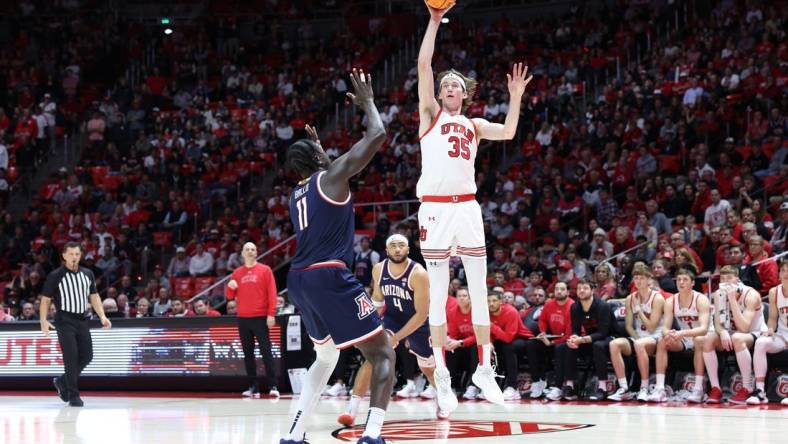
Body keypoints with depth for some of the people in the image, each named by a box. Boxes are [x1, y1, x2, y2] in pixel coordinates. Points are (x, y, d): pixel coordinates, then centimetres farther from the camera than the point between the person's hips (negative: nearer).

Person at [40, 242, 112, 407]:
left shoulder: (87, 274, 9)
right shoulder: (55, 276, -6)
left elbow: (94, 296, 14)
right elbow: (45, 299, -4)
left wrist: (102, 316, 2)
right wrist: (44, 320, -15)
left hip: (82, 320, 5)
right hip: (65, 321, -5)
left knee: (87, 356, 3)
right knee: (71, 358, -10)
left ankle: (62, 382, 24)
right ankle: (73, 396, -2)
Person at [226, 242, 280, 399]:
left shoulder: (265, 270, 2)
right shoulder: (237, 273, 12)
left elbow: (272, 293, -4)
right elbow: (230, 296, 15)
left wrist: (271, 314, -12)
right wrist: (230, 287, -7)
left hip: (260, 318, -4)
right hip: (243, 319, 4)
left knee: (266, 352, -8)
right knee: (248, 353, 4)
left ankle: (273, 386, -9)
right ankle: (253, 387, 8)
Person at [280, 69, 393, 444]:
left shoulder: (297, 193, 19)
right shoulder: (331, 177, -2)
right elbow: (377, 136, -2)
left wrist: (318, 148, 46)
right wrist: (367, 101, 12)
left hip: (299, 280, 8)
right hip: (330, 276, -8)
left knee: (327, 356, 28)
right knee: (382, 353, -3)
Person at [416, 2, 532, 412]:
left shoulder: (473, 125, 19)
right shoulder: (430, 114, 9)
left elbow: (508, 133, 2)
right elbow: (423, 63, 0)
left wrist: (515, 97, -3)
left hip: (467, 206, 4)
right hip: (435, 207, -3)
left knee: (479, 292, 4)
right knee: (438, 296, -2)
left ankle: (484, 369, 12)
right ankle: (442, 376, 0)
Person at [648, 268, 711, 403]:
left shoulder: (701, 300, -19)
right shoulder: (671, 302, -5)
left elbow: (704, 328, -32)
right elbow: (665, 327, -11)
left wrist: (682, 333, -48)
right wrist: (668, 333, -38)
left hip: (700, 337, -4)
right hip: (683, 340, 4)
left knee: (699, 341, -37)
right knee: (662, 342, -20)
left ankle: (698, 389, -37)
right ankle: (660, 388, -26)